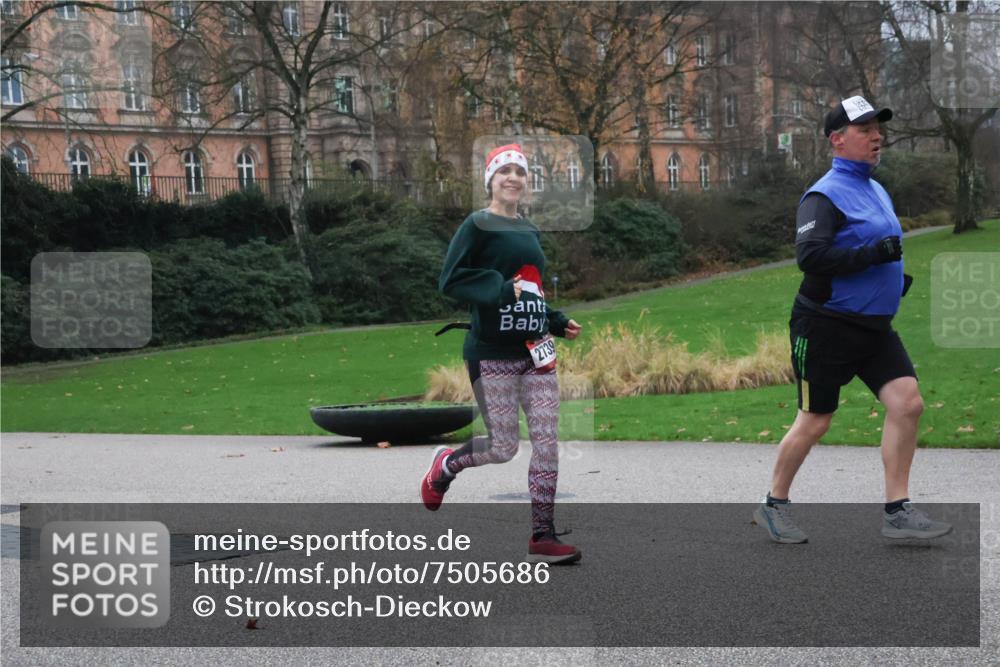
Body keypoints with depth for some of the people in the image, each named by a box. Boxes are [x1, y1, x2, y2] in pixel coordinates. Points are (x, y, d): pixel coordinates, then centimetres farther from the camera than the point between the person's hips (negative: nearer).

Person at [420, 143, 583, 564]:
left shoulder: (530, 231, 16)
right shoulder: (477, 225, -6)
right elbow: (450, 281, -14)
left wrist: (559, 323, 16)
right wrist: (501, 289, -23)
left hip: (535, 351, 6)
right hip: (492, 355, -6)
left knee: (546, 442, -2)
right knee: (504, 446, -4)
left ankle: (543, 536, 3)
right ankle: (444, 465, 27)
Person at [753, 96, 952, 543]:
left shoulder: (877, 191, 14)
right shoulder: (825, 195, -14)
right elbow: (809, 255, -27)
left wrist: (896, 278, 10)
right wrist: (874, 254, -27)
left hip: (874, 326, 8)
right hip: (827, 326, -8)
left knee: (907, 402, -6)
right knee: (815, 421, 1)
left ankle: (897, 512, 0)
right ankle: (773, 505, 20)